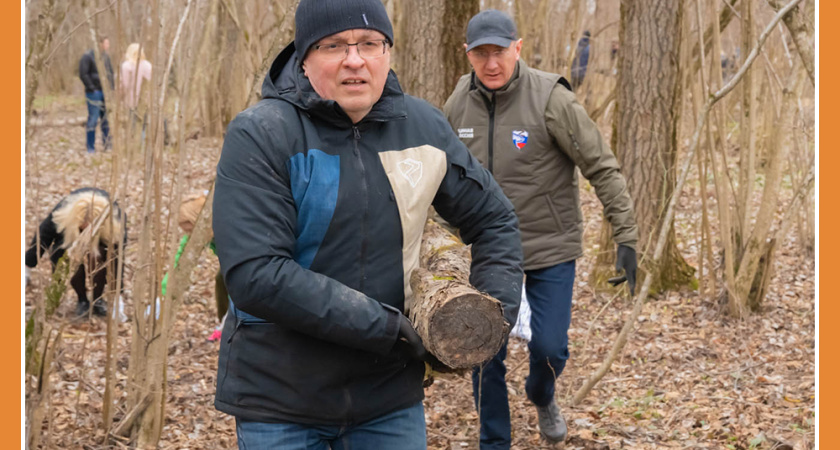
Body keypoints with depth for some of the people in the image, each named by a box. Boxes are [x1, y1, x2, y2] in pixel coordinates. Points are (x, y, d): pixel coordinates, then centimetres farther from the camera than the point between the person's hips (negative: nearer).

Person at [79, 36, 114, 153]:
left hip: (106, 92, 7)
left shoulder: (106, 57, 14)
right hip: (95, 92, -7)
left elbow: (111, 72, 21)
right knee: (93, 120, -4)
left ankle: (107, 145, 16)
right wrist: (92, 88, -15)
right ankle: (91, 148, 2)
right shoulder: (88, 56, -8)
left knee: (107, 119, 9)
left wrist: (112, 87, 9)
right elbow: (83, 74, -12)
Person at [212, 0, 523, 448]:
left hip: (390, 396, 4)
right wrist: (387, 327, -22)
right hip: (279, 400, -4)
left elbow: (493, 219, 14)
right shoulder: (260, 135, -15)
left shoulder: (423, 126, 1)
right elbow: (255, 276, -24)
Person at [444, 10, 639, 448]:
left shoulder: (550, 99, -17)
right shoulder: (460, 103, -4)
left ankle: (541, 397, 35)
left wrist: (626, 237, -16)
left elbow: (602, 168, -14)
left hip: (551, 249, -3)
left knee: (548, 347, -2)